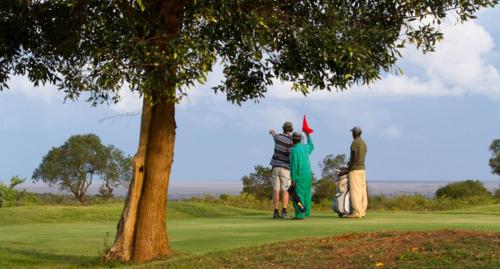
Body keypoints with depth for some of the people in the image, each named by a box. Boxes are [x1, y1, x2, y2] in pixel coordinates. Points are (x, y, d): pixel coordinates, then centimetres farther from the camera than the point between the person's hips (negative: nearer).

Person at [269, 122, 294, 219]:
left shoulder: (278, 136, 3)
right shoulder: (291, 141, -12)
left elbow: (274, 133, 31)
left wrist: (272, 131, 56)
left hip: (275, 167, 4)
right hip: (285, 168, -3)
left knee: (276, 190, 2)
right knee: (285, 191, -1)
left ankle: (276, 212, -2)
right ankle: (284, 212, -10)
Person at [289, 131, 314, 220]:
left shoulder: (294, 150, -15)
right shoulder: (305, 147, 6)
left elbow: (293, 165, -19)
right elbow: (311, 147, 33)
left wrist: (293, 179, -16)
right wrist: (308, 136, 44)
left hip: (299, 176, -7)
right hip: (307, 175, 7)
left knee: (298, 195, -7)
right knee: (306, 194, 16)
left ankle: (300, 215, -12)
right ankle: (306, 212, 21)